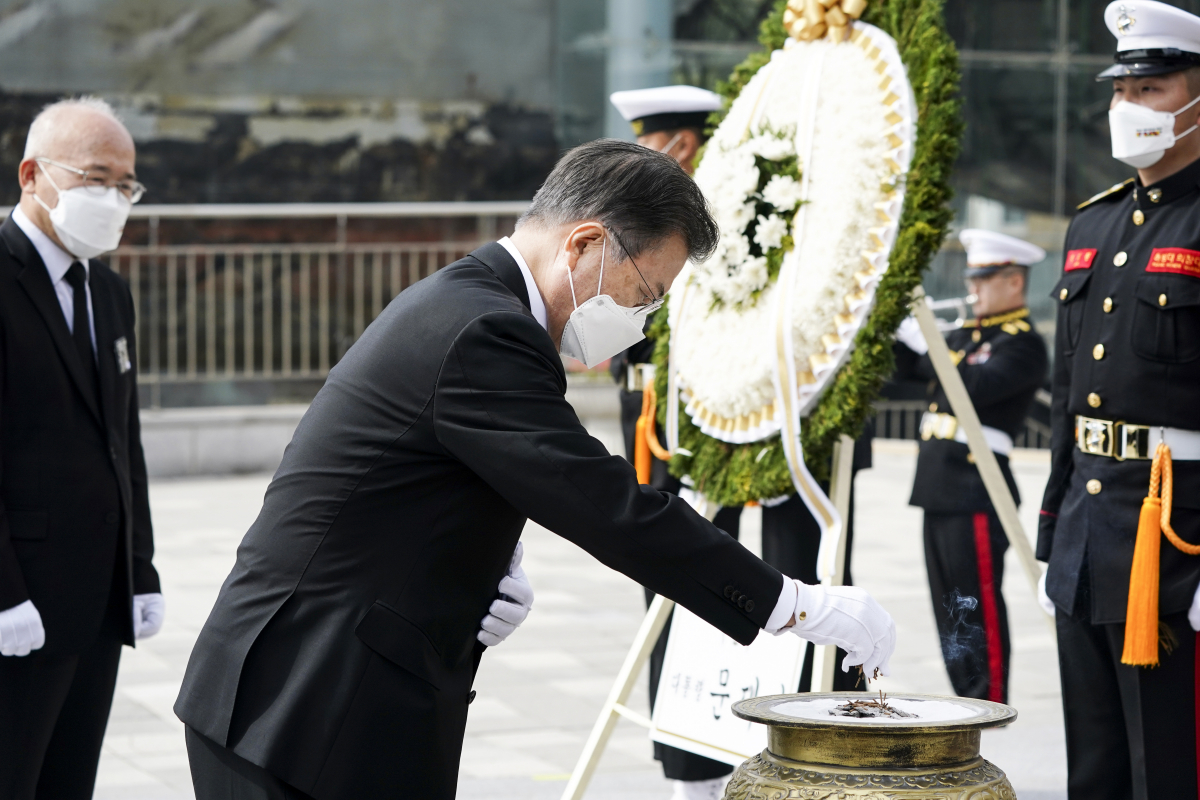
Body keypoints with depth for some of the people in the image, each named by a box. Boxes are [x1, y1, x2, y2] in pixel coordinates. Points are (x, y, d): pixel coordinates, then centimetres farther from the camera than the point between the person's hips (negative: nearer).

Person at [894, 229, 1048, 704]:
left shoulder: (1023, 344, -9)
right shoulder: (967, 335, 19)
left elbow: (973, 389, -23)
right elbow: (905, 366, 17)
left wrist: (924, 344, -18)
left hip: (977, 489, -9)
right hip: (940, 486, 9)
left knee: (977, 603, -6)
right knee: (949, 602, 12)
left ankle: (990, 704, 0)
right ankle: (965, 699, 18)